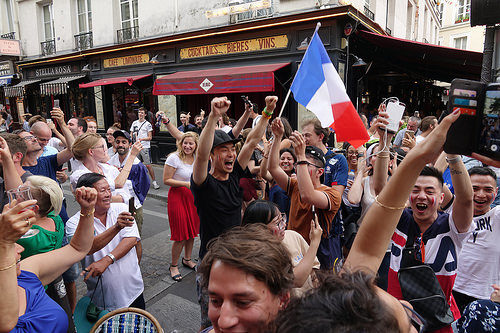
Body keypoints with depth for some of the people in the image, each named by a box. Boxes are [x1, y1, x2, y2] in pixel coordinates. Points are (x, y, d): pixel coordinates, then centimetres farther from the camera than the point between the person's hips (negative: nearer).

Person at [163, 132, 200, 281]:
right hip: (178, 196, -6)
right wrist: (186, 184, -21)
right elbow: (166, 180, -14)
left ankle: (187, 259, 35)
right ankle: (173, 266, 18)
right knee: (181, 235, -1)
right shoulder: (174, 158, -14)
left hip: (193, 196, 6)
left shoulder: (196, 158, 4)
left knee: (192, 230, 14)